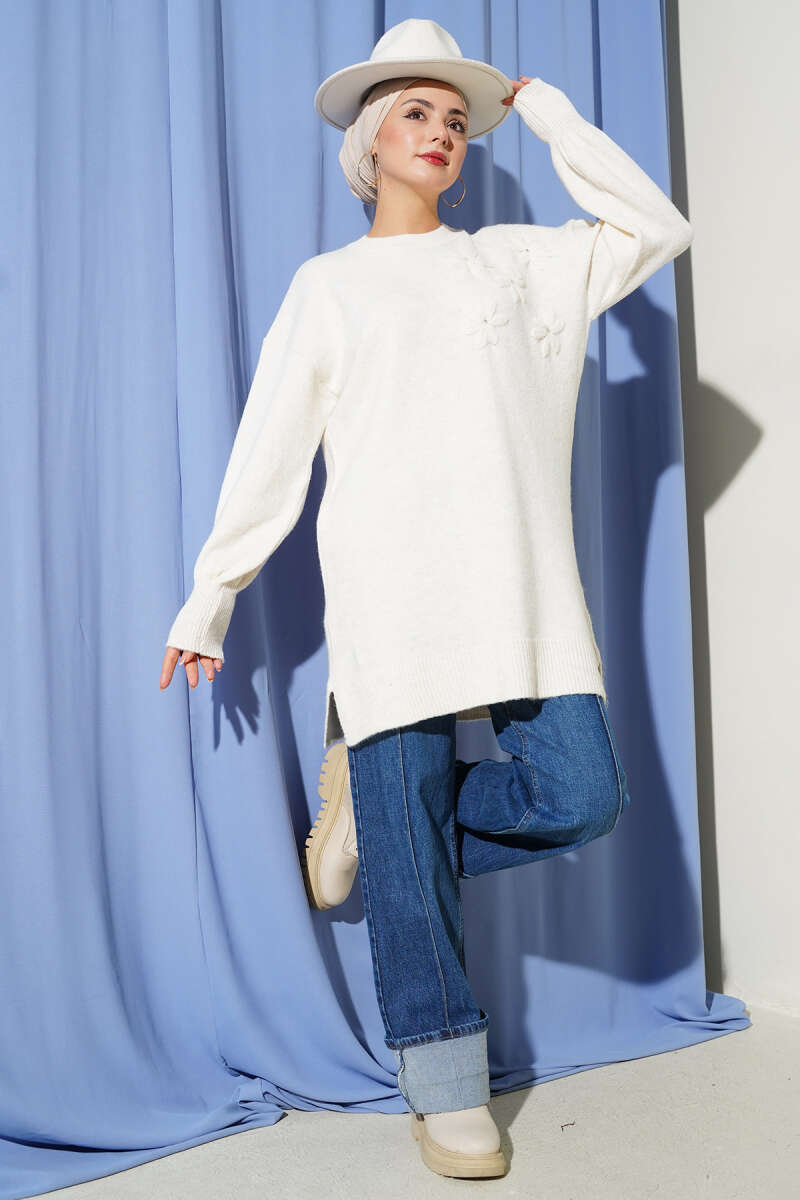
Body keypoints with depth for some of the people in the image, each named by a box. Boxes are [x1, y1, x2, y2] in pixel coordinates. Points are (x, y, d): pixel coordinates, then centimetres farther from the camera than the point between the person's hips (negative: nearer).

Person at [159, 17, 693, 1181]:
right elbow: (267, 452, 10)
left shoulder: (518, 260, 19)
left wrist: (547, 110, 16)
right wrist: (209, 597, 8)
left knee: (580, 797, -7)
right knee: (411, 852, -2)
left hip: (522, 583, 3)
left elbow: (656, 227, 11)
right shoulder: (329, 284, 13)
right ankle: (446, 1088, 15)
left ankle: (373, 807, 16)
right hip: (388, 590, -3)